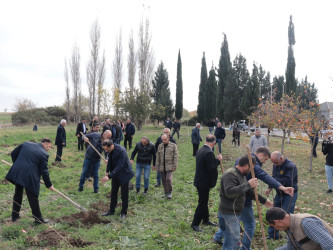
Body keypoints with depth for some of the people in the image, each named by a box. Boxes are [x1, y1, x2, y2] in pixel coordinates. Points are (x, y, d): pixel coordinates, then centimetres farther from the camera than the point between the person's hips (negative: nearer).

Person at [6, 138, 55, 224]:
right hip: (29, 177, -6)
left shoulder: (26, 144, 9)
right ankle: (38, 218, 17)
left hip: (17, 173, 6)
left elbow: (13, 153, 15)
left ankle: (15, 215, 36)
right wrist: (49, 185, 4)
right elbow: (44, 171, -6)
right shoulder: (44, 154, -7)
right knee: (33, 198, 5)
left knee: (18, 194, 23)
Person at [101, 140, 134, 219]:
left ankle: (124, 212, 23)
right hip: (115, 173, 7)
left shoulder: (121, 151, -32)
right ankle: (111, 210, 28)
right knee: (113, 192, 14)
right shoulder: (110, 150, -8)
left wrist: (109, 176, -36)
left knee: (124, 194, 6)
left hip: (124, 173, -7)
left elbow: (120, 166, -34)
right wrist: (107, 171, 2)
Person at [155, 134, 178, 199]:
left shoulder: (173, 146, -3)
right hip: (162, 167, 4)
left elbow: (175, 157, -4)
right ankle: (166, 193, 23)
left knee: (168, 179, -14)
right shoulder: (160, 146, 8)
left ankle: (170, 192, 3)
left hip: (169, 166, -4)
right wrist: (157, 166, 9)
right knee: (163, 180, 9)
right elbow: (158, 157, 11)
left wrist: (175, 166, -9)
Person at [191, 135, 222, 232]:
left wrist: (216, 159, 10)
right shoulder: (209, 153, -23)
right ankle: (195, 223, 13)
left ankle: (206, 219, 38)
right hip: (204, 182, -10)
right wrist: (218, 160, -13)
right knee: (202, 203, 3)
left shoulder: (200, 150, 6)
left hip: (200, 180, 10)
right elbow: (211, 168, -25)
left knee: (204, 201, 23)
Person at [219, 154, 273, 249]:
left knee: (229, 241, 18)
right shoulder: (230, 174, -19)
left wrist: (263, 200, 27)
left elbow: (249, 192, 25)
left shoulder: (241, 175, 14)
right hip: (229, 213, -10)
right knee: (235, 242, -7)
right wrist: (248, 184, -31)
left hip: (236, 212, 10)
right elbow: (229, 192, -34)